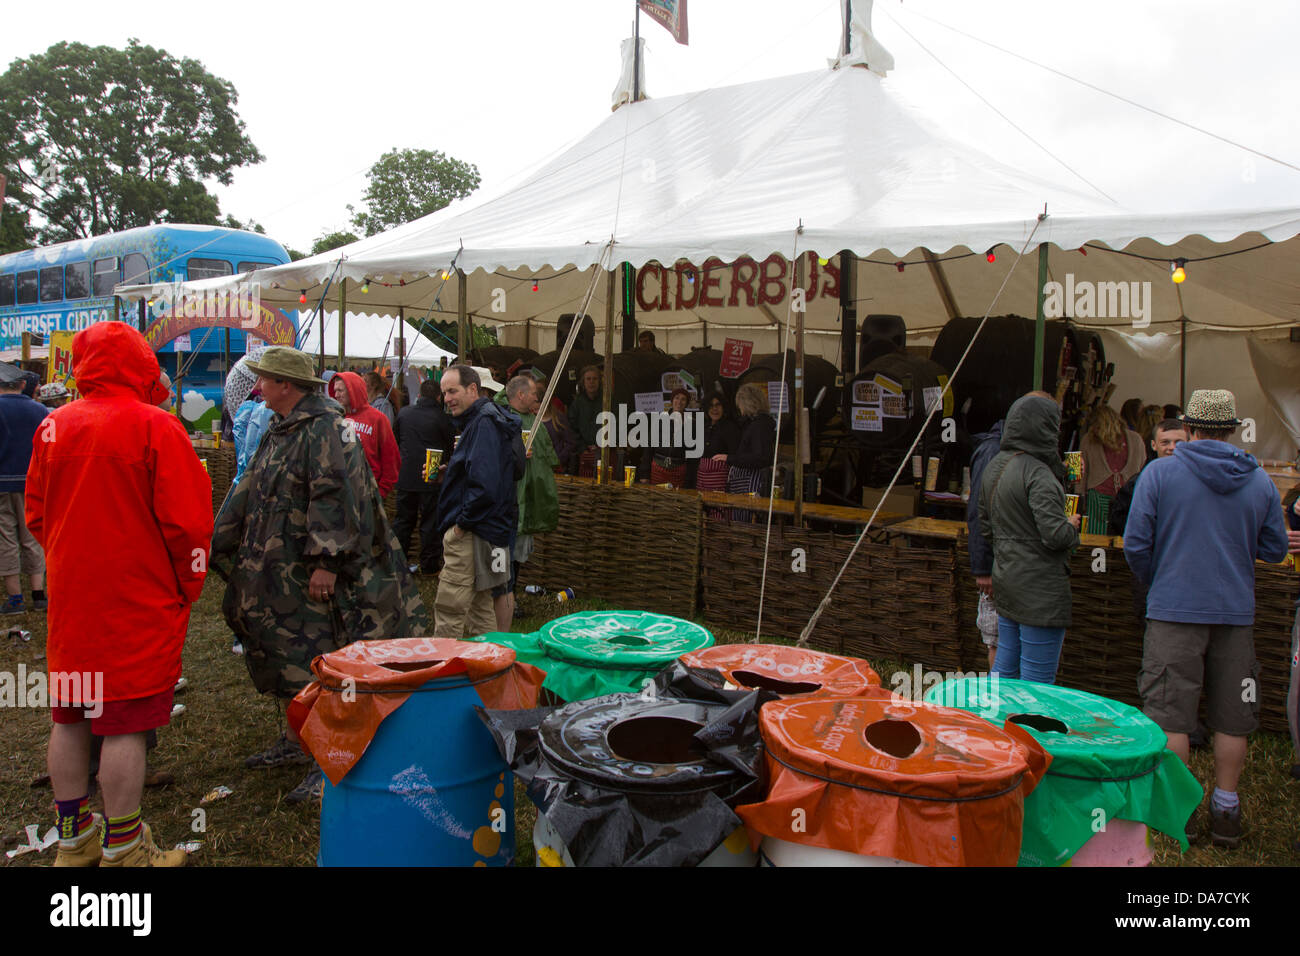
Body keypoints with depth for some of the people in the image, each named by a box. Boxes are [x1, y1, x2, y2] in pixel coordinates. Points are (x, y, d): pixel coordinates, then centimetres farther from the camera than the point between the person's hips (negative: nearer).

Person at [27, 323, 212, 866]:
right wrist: (187, 588, -2)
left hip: (71, 600, 6)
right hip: (138, 605, -6)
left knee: (69, 717, 15)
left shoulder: (54, 426, 4)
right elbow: (187, 520, -15)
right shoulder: (154, 425, -13)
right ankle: (122, 851, 11)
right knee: (126, 723, 1)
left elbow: (35, 513, 12)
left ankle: (74, 840, 29)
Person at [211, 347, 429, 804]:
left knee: (316, 663, -6)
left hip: (312, 574, -10)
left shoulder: (324, 428, -15)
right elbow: (249, 493, 23)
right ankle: (295, 741, 31)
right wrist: (220, 543, 24)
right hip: (276, 570, 10)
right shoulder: (280, 431, 16)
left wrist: (326, 561, -26)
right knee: (284, 658, 17)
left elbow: (335, 497, -23)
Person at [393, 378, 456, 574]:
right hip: (432, 479, -4)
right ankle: (429, 564, 11)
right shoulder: (441, 417, -12)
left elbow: (396, 441, 14)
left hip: (405, 477, 4)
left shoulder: (403, 413, 1)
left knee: (403, 520, 15)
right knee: (430, 521, 6)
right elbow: (451, 447, -2)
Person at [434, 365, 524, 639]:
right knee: (479, 604, 16)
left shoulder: (485, 423, -16)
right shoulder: (478, 420, 17)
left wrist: (462, 522, -16)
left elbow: (485, 485, -25)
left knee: (449, 608, -6)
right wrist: (447, 474, 12)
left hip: (471, 534, -11)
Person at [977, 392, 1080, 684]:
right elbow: (1055, 534, -22)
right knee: (1037, 682, 0)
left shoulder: (994, 466, 9)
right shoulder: (1038, 473, -18)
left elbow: (986, 526, 18)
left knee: (1004, 669, 18)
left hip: (1005, 581, 9)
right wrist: (1072, 526, -2)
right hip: (1040, 589, -9)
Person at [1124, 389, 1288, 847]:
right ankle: (1226, 812, 22)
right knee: (1231, 717, 13)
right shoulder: (1260, 480, 2)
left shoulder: (1159, 472, -7)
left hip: (1175, 610, -3)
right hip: (1236, 612, 3)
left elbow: (1135, 543, -8)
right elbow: (1275, 549, 6)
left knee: (1171, 713, 5)